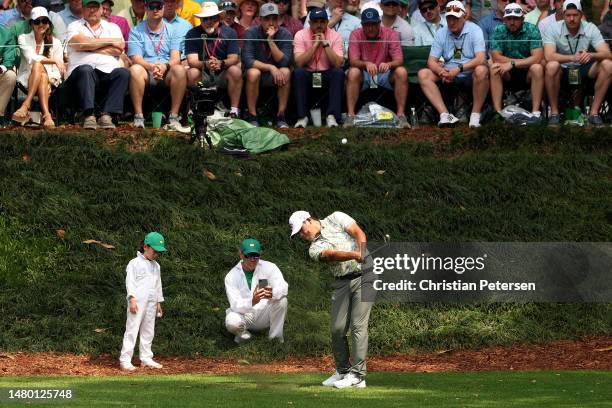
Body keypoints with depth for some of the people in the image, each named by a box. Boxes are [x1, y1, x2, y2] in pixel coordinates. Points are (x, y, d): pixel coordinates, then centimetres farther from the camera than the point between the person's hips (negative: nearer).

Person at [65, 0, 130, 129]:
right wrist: (109, 41, 2)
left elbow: (118, 50, 3)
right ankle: (89, 116, -45)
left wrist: (90, 47, 0)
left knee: (123, 73, -29)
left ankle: (107, 116, -36)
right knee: (86, 70, -37)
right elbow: (81, 42, -5)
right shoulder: (74, 26, 19)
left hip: (108, 70, 2)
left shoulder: (112, 27, 23)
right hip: (81, 69, -2)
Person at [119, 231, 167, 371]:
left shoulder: (156, 266, 19)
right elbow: (130, 281, -9)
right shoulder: (135, 263, -3)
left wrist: (159, 302, 22)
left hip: (151, 302, 7)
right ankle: (125, 360, -12)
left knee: (148, 331, 9)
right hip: (137, 301, -7)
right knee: (132, 329, -10)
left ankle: (146, 358, 16)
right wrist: (132, 299, -19)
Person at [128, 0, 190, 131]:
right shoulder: (136, 31, 8)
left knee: (180, 70, -31)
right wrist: (151, 67, -26)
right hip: (146, 73, -1)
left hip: (167, 73, 1)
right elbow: (136, 59, -5)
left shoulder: (172, 31, 12)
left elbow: (176, 57, -1)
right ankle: (138, 118, -33)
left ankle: (174, 118, -31)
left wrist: (165, 66, -24)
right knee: (135, 70, -34)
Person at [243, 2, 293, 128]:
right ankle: (252, 116, -22)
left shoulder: (285, 34, -9)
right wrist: (271, 68, -31)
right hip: (258, 72, -1)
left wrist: (271, 40, -29)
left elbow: (284, 62, -21)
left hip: (276, 75, 1)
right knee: (253, 72, -35)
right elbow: (248, 61, -21)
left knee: (286, 72, -31)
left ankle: (281, 116, -22)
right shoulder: (251, 33, -11)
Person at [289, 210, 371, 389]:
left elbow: (358, 233, -6)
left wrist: (362, 254, -24)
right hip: (342, 282, 4)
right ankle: (343, 371, 17)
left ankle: (357, 376, -13)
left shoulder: (336, 219, 5)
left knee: (358, 325, -12)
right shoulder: (314, 249, 6)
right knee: (337, 329, 0)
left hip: (364, 275, -4)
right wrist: (355, 255, -32)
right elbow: (332, 255, -14)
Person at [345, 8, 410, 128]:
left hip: (385, 74, 1)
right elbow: (353, 61, -17)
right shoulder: (356, 35, -7)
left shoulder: (390, 34, -7)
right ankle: (350, 116, -33)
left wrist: (388, 64, -40)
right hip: (364, 75, 0)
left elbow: (399, 61, -15)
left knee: (401, 72, -29)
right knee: (353, 72, -33)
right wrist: (366, 64, -40)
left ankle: (401, 115, -28)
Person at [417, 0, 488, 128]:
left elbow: (481, 59, -22)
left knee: (481, 70, -37)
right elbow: (431, 61, 0)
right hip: (449, 74, 4)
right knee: (423, 74, -17)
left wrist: (459, 68, -33)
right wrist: (441, 72, -24)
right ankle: (445, 114, -29)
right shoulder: (441, 33, 3)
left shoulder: (474, 30, -9)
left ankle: (475, 116, -27)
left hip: (470, 75, -4)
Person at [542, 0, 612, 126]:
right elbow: (548, 56, -29)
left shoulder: (590, 28, -8)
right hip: (562, 70, -3)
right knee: (552, 66, -37)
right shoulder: (553, 28, -14)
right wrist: (572, 58, -45)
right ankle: (554, 112, -22)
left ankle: (594, 112, -19)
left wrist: (590, 55, -42)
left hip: (583, 69, 3)